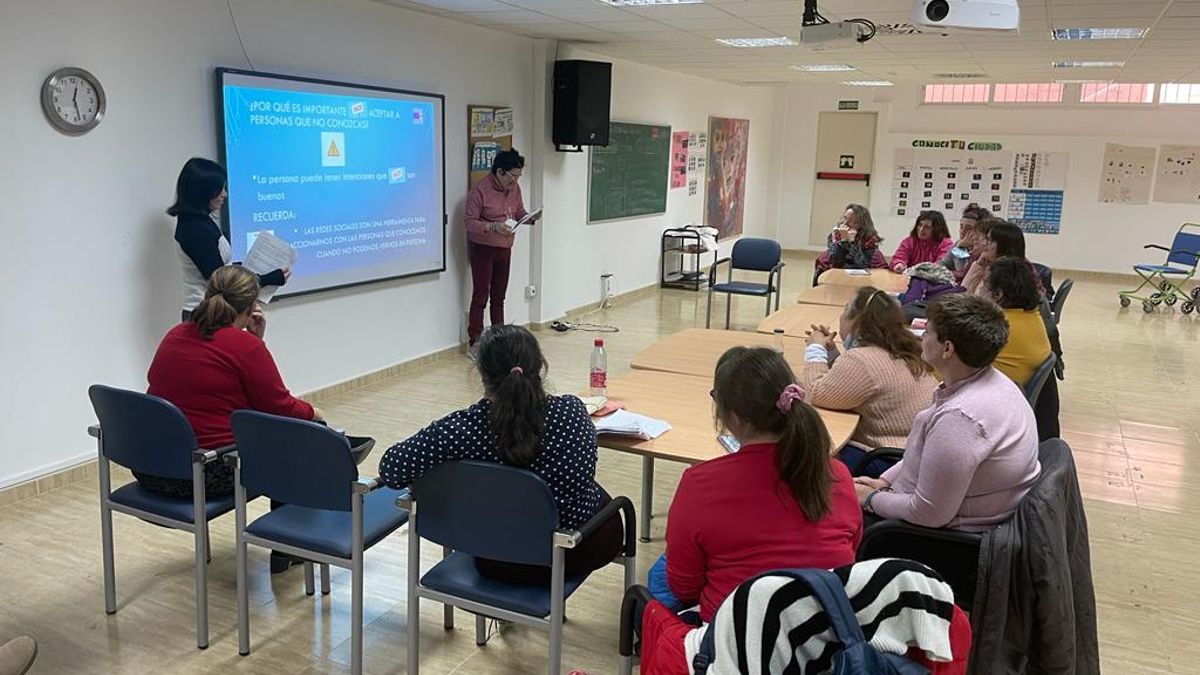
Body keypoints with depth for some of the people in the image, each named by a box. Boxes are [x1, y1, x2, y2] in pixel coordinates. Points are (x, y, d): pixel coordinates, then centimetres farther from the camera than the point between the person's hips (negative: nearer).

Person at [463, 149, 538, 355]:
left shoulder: (515, 189, 2)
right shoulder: (480, 190, -18)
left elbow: (520, 213, 12)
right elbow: (470, 222, -17)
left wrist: (530, 217, -11)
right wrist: (493, 226, -31)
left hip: (504, 249, 6)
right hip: (482, 249, -6)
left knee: (499, 297, 13)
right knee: (480, 297, -2)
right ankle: (475, 342, 4)